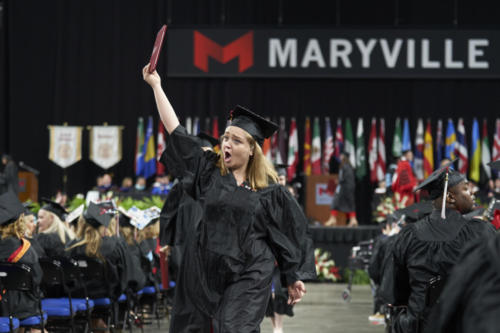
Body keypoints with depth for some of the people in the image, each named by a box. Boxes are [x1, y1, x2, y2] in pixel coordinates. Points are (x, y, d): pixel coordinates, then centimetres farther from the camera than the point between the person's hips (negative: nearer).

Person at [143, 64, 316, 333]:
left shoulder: (269, 190, 0)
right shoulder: (207, 171, 5)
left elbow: (291, 230, 6)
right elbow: (175, 131, 4)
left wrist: (295, 277, 4)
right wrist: (156, 85, 2)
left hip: (249, 276, -3)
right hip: (206, 271, 3)